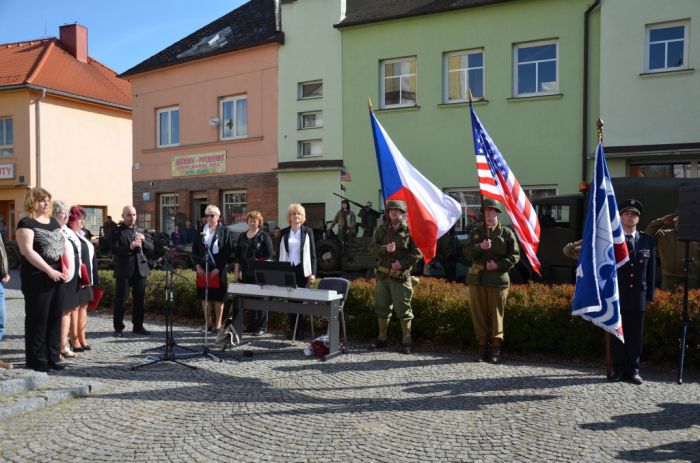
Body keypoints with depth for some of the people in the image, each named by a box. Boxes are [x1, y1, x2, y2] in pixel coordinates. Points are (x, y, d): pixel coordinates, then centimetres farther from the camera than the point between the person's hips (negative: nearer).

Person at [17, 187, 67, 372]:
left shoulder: (53, 221, 14)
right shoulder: (26, 223, -7)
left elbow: (63, 244, 21)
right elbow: (27, 251, -17)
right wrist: (49, 270, -19)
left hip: (56, 278, 7)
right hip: (37, 279, -7)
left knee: (55, 318, 10)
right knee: (37, 320, 0)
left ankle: (53, 357, 20)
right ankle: (37, 360, 10)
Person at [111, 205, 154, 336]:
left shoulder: (141, 230, 13)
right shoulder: (117, 231, -1)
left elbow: (151, 247, 7)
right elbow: (114, 249, -13)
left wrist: (143, 241, -12)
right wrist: (129, 247, -28)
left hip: (140, 269, 4)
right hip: (123, 271, -4)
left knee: (139, 300, 10)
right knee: (120, 300, 3)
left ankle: (138, 326, 20)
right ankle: (118, 328, 13)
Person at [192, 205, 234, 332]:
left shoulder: (225, 231, -2)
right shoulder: (201, 230, 10)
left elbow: (228, 251, -6)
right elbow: (195, 249, 11)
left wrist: (218, 268, -13)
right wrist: (198, 265, -2)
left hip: (218, 269, -4)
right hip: (202, 268, 4)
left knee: (218, 297, 1)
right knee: (204, 296, 8)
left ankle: (218, 324, 10)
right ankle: (207, 323, 18)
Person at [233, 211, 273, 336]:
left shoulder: (264, 236, 0)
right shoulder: (242, 236, 15)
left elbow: (269, 256, -5)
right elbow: (237, 255, 16)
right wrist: (236, 271, 11)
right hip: (245, 273, 5)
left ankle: (260, 327, 4)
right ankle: (251, 325, 16)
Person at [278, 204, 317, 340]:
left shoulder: (308, 231, 3)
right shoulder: (284, 233, 9)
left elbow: (312, 254, 1)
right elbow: (280, 254, 12)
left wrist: (312, 273, -6)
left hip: (302, 270, -2)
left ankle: (300, 330, 8)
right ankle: (292, 329, 12)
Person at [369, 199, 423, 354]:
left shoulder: (410, 230, -2)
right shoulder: (382, 229, 10)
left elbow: (418, 253, -5)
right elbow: (372, 248, 3)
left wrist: (402, 263, -15)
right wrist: (385, 249, -15)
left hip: (401, 276, -4)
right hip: (383, 274, 4)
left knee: (404, 309, 0)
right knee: (382, 307, 12)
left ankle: (406, 341, 10)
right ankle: (382, 339, 24)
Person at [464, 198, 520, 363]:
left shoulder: (507, 233, 4)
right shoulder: (475, 232, 11)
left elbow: (514, 255, 1)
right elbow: (467, 252, 1)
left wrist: (499, 265, -12)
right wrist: (480, 247, -17)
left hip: (498, 279, -2)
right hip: (477, 279, 3)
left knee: (496, 314, 2)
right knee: (479, 313, 4)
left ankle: (496, 348, 13)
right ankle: (482, 347, 15)